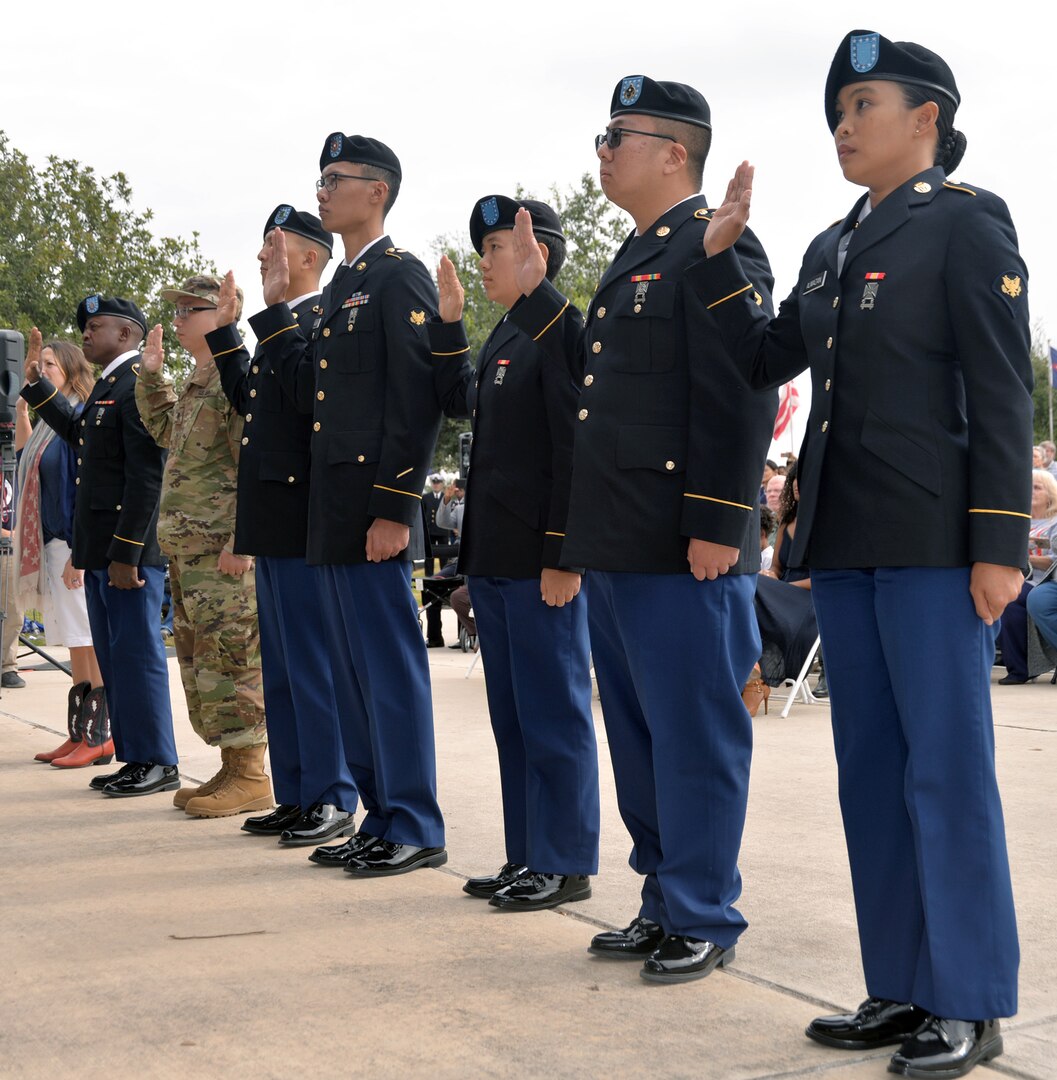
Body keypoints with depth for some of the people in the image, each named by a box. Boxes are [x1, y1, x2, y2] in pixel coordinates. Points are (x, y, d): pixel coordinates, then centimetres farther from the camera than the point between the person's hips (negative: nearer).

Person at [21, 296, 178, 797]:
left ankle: (157, 763, 4)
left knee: (136, 656, -4)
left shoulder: (138, 386, -14)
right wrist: (37, 384, 27)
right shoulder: (107, 386, 17)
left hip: (130, 550, -10)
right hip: (100, 552, 10)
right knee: (114, 659, 13)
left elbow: (146, 478, -20)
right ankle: (134, 758, 20)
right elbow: (76, 431, 36)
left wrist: (125, 554, -21)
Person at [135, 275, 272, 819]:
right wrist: (151, 373, 22)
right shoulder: (194, 383, 18)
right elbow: (163, 429, 36)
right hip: (186, 546, 10)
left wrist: (242, 538, -23)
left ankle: (250, 777, -1)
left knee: (231, 660, -7)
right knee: (199, 659, 13)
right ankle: (231, 767, 20)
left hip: (223, 548, -10)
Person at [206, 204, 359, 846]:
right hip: (271, 522, 10)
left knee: (312, 662, -5)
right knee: (282, 666, 13)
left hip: (302, 516, -10)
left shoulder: (328, 319, -11)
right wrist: (225, 333, 16)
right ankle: (295, 798, 21)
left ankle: (333, 800, 2)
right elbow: (249, 401, 18)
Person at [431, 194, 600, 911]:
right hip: (494, 558, 10)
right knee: (512, 714, 14)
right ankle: (527, 857, 23)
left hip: (542, 561, -9)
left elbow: (576, 451, -17)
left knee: (554, 715, -1)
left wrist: (564, 555, -20)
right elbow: (460, 401, 23)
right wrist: (449, 322, 15)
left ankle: (566, 866, 8)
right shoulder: (503, 339, 16)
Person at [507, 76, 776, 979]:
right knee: (638, 733, 15)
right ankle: (665, 903, 27)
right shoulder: (637, 258, 20)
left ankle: (705, 920, 12)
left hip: (683, 551, -10)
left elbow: (741, 397, -18)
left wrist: (718, 525, -21)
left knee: (694, 735, 0)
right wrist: (537, 295, 15)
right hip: (618, 547, 10)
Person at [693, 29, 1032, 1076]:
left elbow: (1002, 390, -9)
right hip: (843, 544, 7)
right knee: (871, 770, 10)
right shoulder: (833, 248, 18)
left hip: (931, 541, -7)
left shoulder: (967, 222, -3)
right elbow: (766, 358, 19)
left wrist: (997, 544, -14)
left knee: (946, 769, -2)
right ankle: (901, 988, 20)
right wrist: (719, 255, 9)